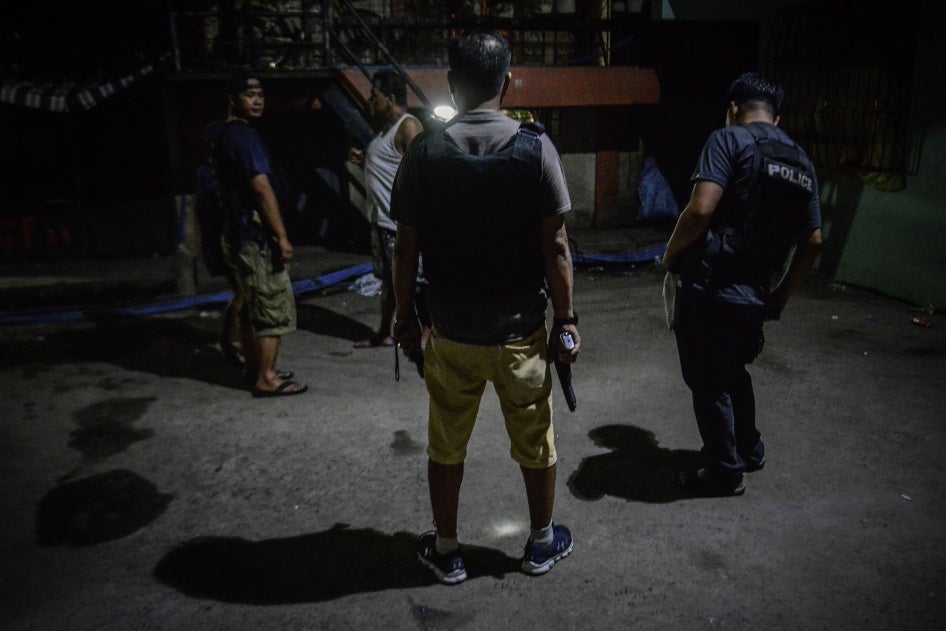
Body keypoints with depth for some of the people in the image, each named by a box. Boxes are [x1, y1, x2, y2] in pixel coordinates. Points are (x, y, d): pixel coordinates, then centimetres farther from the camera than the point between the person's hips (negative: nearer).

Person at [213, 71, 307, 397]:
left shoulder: (224, 134, 15)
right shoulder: (244, 135, -16)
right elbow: (262, 189, -22)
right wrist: (282, 236, -21)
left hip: (235, 235, 10)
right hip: (255, 236, -10)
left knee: (249, 308, 16)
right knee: (274, 309, -3)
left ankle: (255, 370, 25)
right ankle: (266, 379, 2)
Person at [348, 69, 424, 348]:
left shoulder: (408, 126, -13)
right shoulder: (386, 129, 18)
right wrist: (364, 160, 13)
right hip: (381, 219, 10)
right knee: (387, 278, 17)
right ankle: (384, 333, 27)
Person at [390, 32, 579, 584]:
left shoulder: (425, 151, -6)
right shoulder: (535, 147, -9)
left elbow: (407, 248, -5)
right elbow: (555, 246, -10)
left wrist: (405, 318, 7)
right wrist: (567, 321, -1)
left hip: (451, 332, 1)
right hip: (522, 331, 0)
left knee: (446, 446, 17)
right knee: (535, 443, 18)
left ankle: (446, 550, 33)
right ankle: (543, 542, 37)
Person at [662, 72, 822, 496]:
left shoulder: (729, 140, -7)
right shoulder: (801, 163, 14)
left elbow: (701, 209, -21)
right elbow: (812, 242, 13)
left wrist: (671, 255, -5)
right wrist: (781, 297, 21)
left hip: (709, 289, -7)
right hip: (754, 297, 7)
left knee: (709, 384, 9)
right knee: (733, 372, 28)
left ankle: (724, 474, 23)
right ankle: (749, 450, 43)